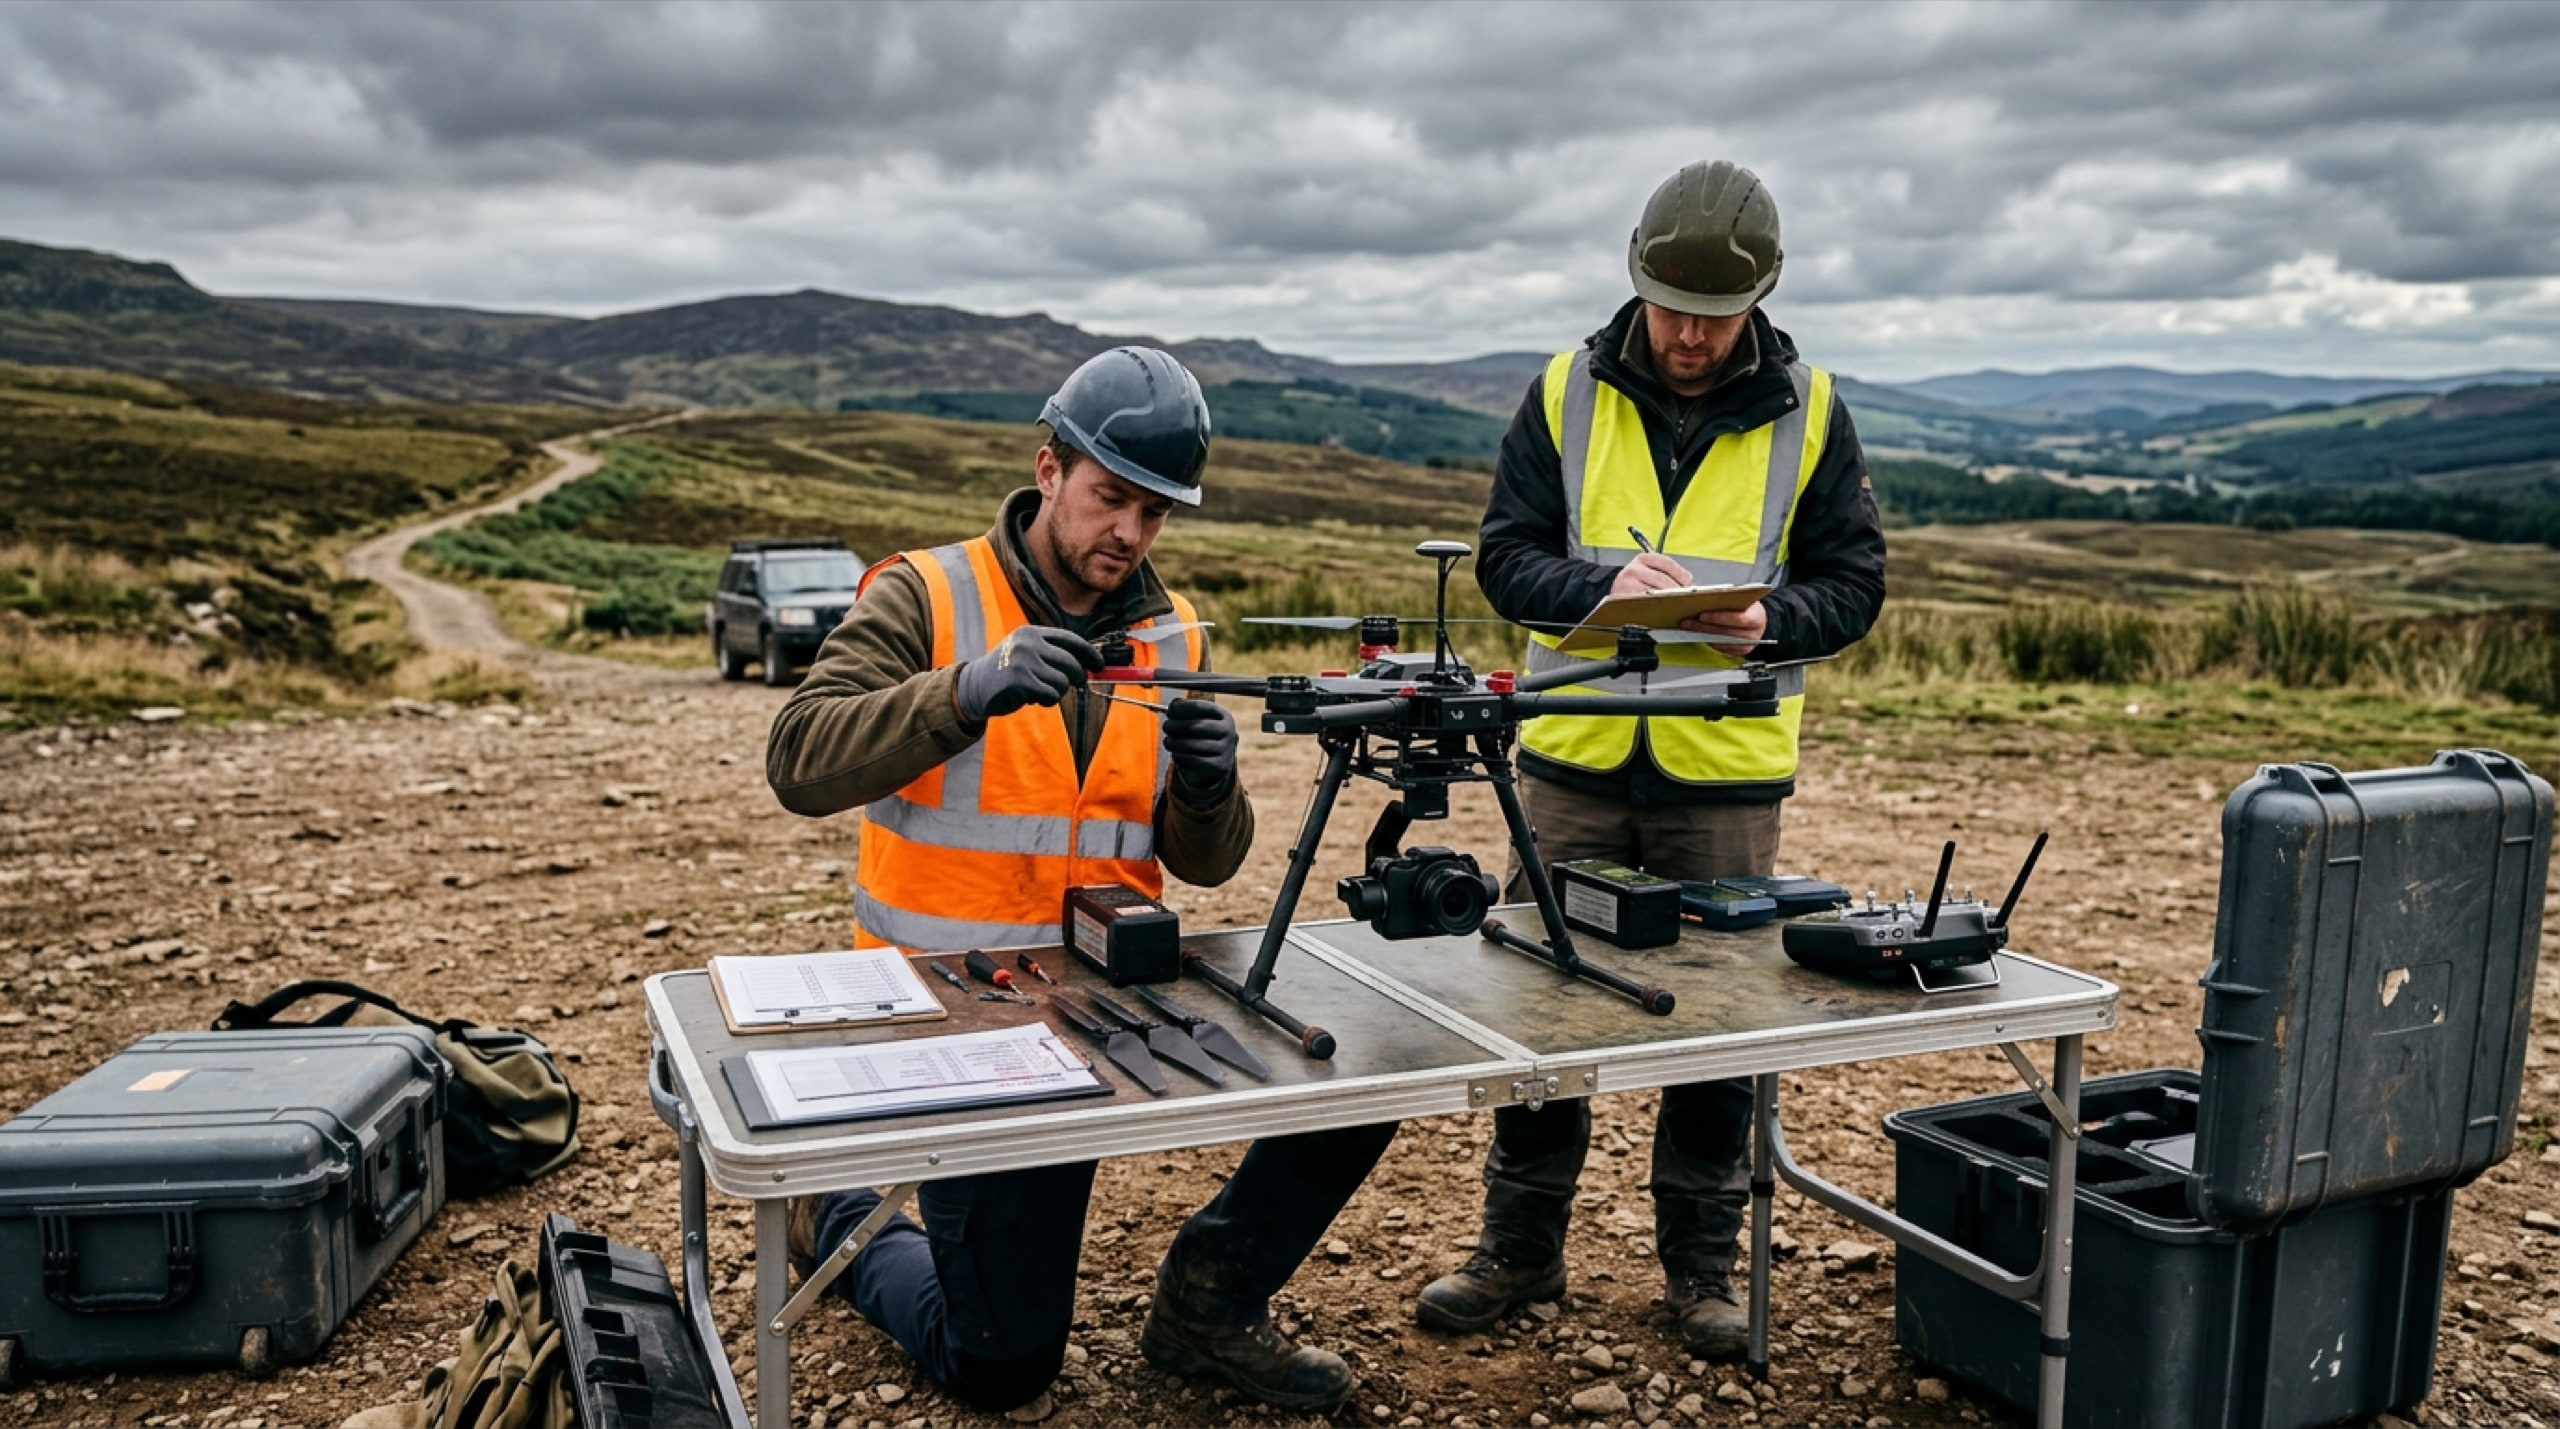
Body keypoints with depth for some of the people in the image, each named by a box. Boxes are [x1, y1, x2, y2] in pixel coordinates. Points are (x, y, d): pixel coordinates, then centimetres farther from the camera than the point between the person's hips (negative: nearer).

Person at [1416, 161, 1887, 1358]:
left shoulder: (1808, 413, 2)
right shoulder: (1567, 393, 2)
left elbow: (1851, 582, 3)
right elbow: (1505, 554, -1)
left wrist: (1770, 620, -19)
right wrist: (1602, 584, -20)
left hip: (1727, 768, 0)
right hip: (1576, 759, 1)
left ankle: (1700, 1263, 25)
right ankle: (1521, 1247, 24)